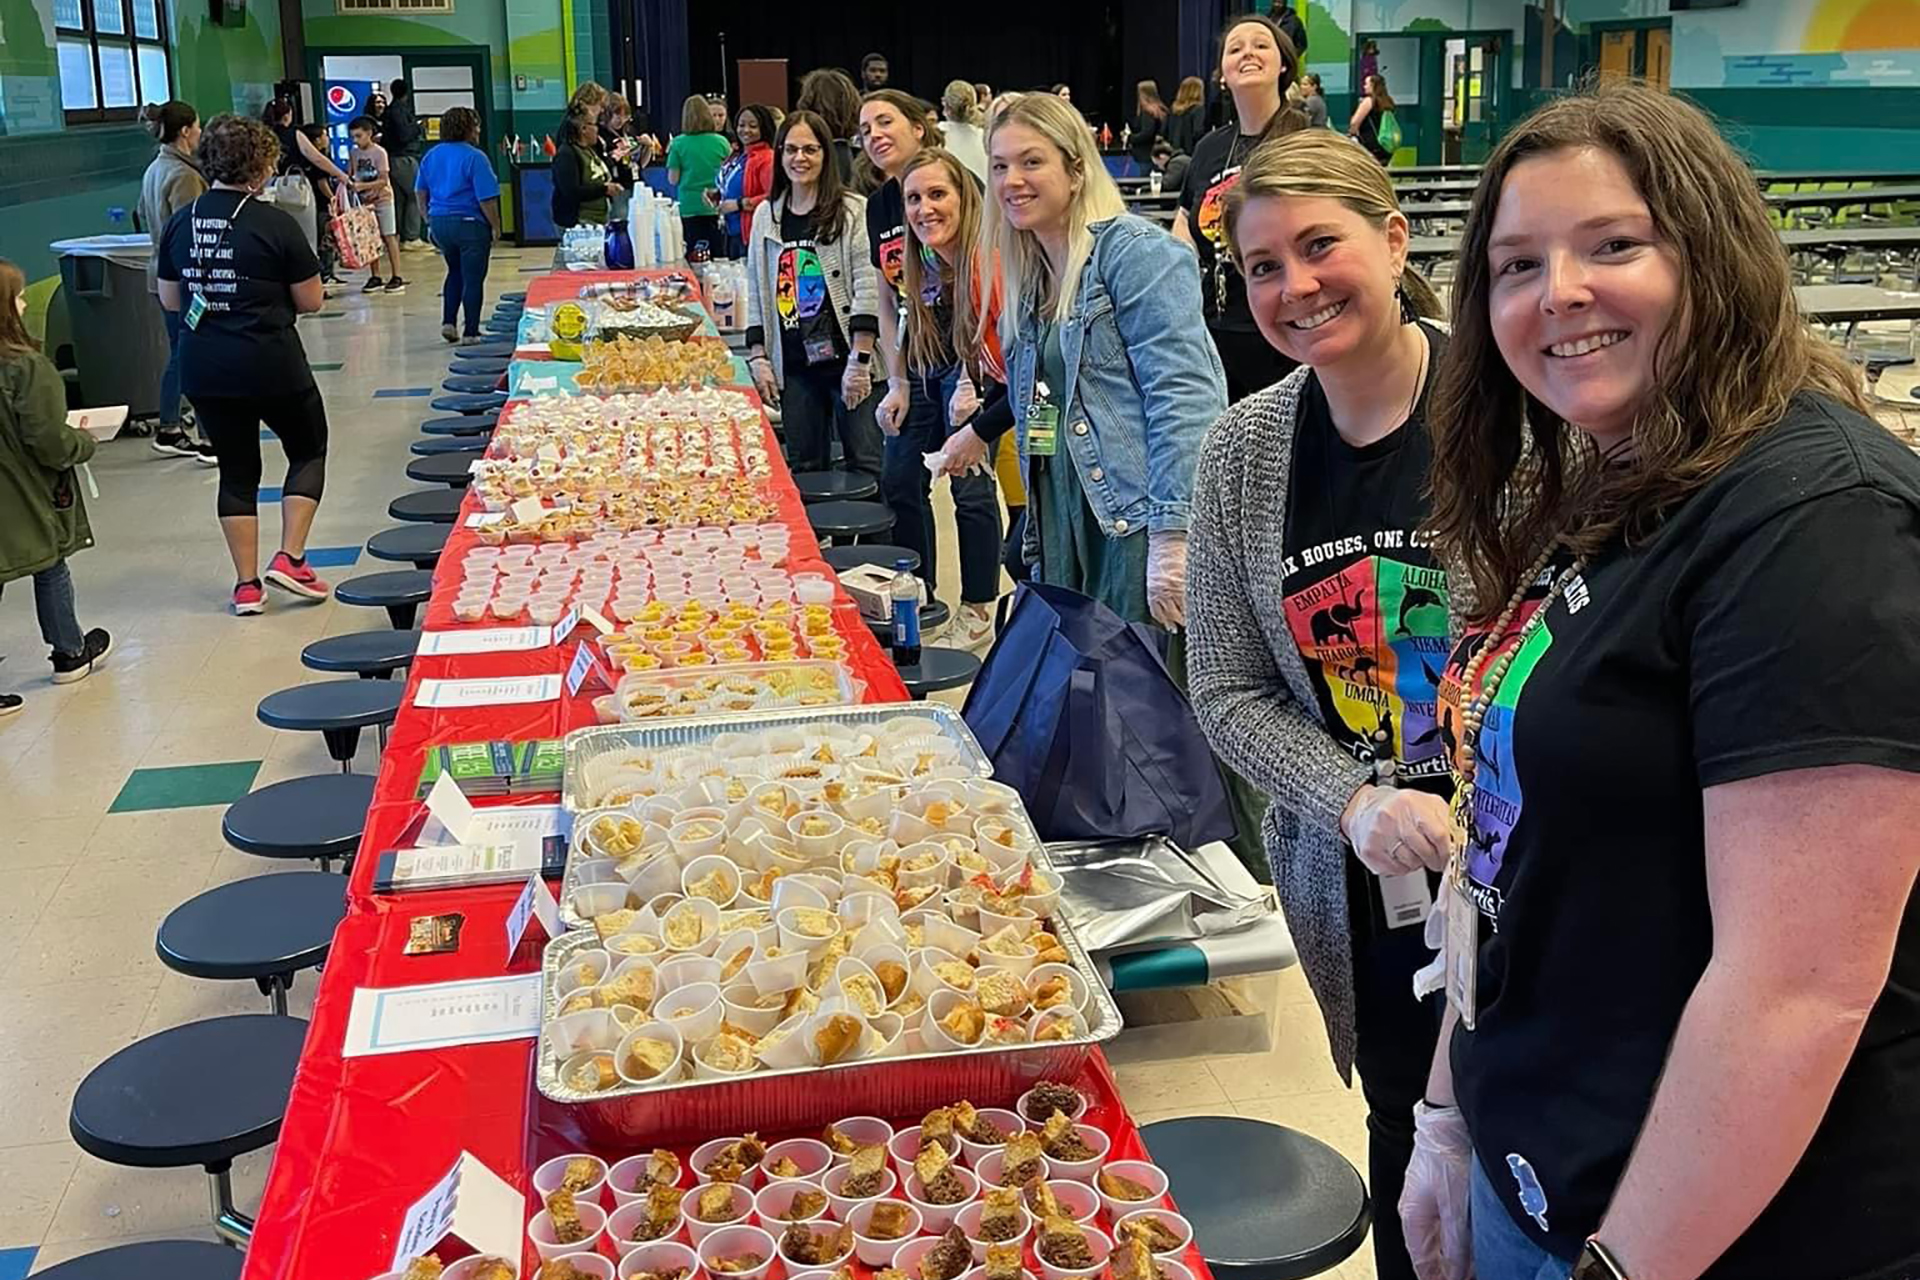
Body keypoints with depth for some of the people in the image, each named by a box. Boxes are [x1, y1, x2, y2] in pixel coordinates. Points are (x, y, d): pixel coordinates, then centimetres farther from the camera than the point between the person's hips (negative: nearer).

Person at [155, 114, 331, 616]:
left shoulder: (180, 224, 2)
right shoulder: (274, 224, -12)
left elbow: (170, 300, 10)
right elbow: (311, 300, -7)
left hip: (203, 368, 5)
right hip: (272, 366, -4)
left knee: (236, 470, 15)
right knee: (308, 451, 17)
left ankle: (246, 584, 16)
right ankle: (290, 558, 5)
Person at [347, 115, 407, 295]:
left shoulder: (379, 152, -12)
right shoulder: (353, 153, 4)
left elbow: (383, 180, -17)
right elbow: (354, 176, 8)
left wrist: (362, 185, -26)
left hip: (382, 199, -5)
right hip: (365, 201, 5)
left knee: (389, 237, -1)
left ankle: (396, 277, 1)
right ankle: (375, 278, 13)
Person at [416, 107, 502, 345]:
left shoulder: (431, 156, 8)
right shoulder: (475, 157, -14)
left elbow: (421, 192, 15)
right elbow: (487, 199, -17)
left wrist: (429, 221, 23)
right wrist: (495, 227, -8)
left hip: (439, 222, 7)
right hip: (469, 224, -7)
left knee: (455, 272, 24)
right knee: (473, 279, 2)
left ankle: (448, 322, 15)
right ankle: (470, 333, 5)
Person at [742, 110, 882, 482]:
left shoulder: (853, 211, -3)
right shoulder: (765, 216, 11)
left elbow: (867, 287, -8)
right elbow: (756, 293, 13)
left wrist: (859, 360, -13)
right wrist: (758, 357, 5)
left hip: (844, 357, -4)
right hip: (794, 365, 4)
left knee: (866, 466, -3)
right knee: (804, 468, 8)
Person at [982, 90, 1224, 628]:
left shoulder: (1136, 251, -7)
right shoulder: (1027, 285, 18)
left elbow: (1184, 394, -17)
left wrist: (1173, 534, -24)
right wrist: (1039, 545, 22)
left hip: (1137, 524, -8)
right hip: (1064, 532, 8)